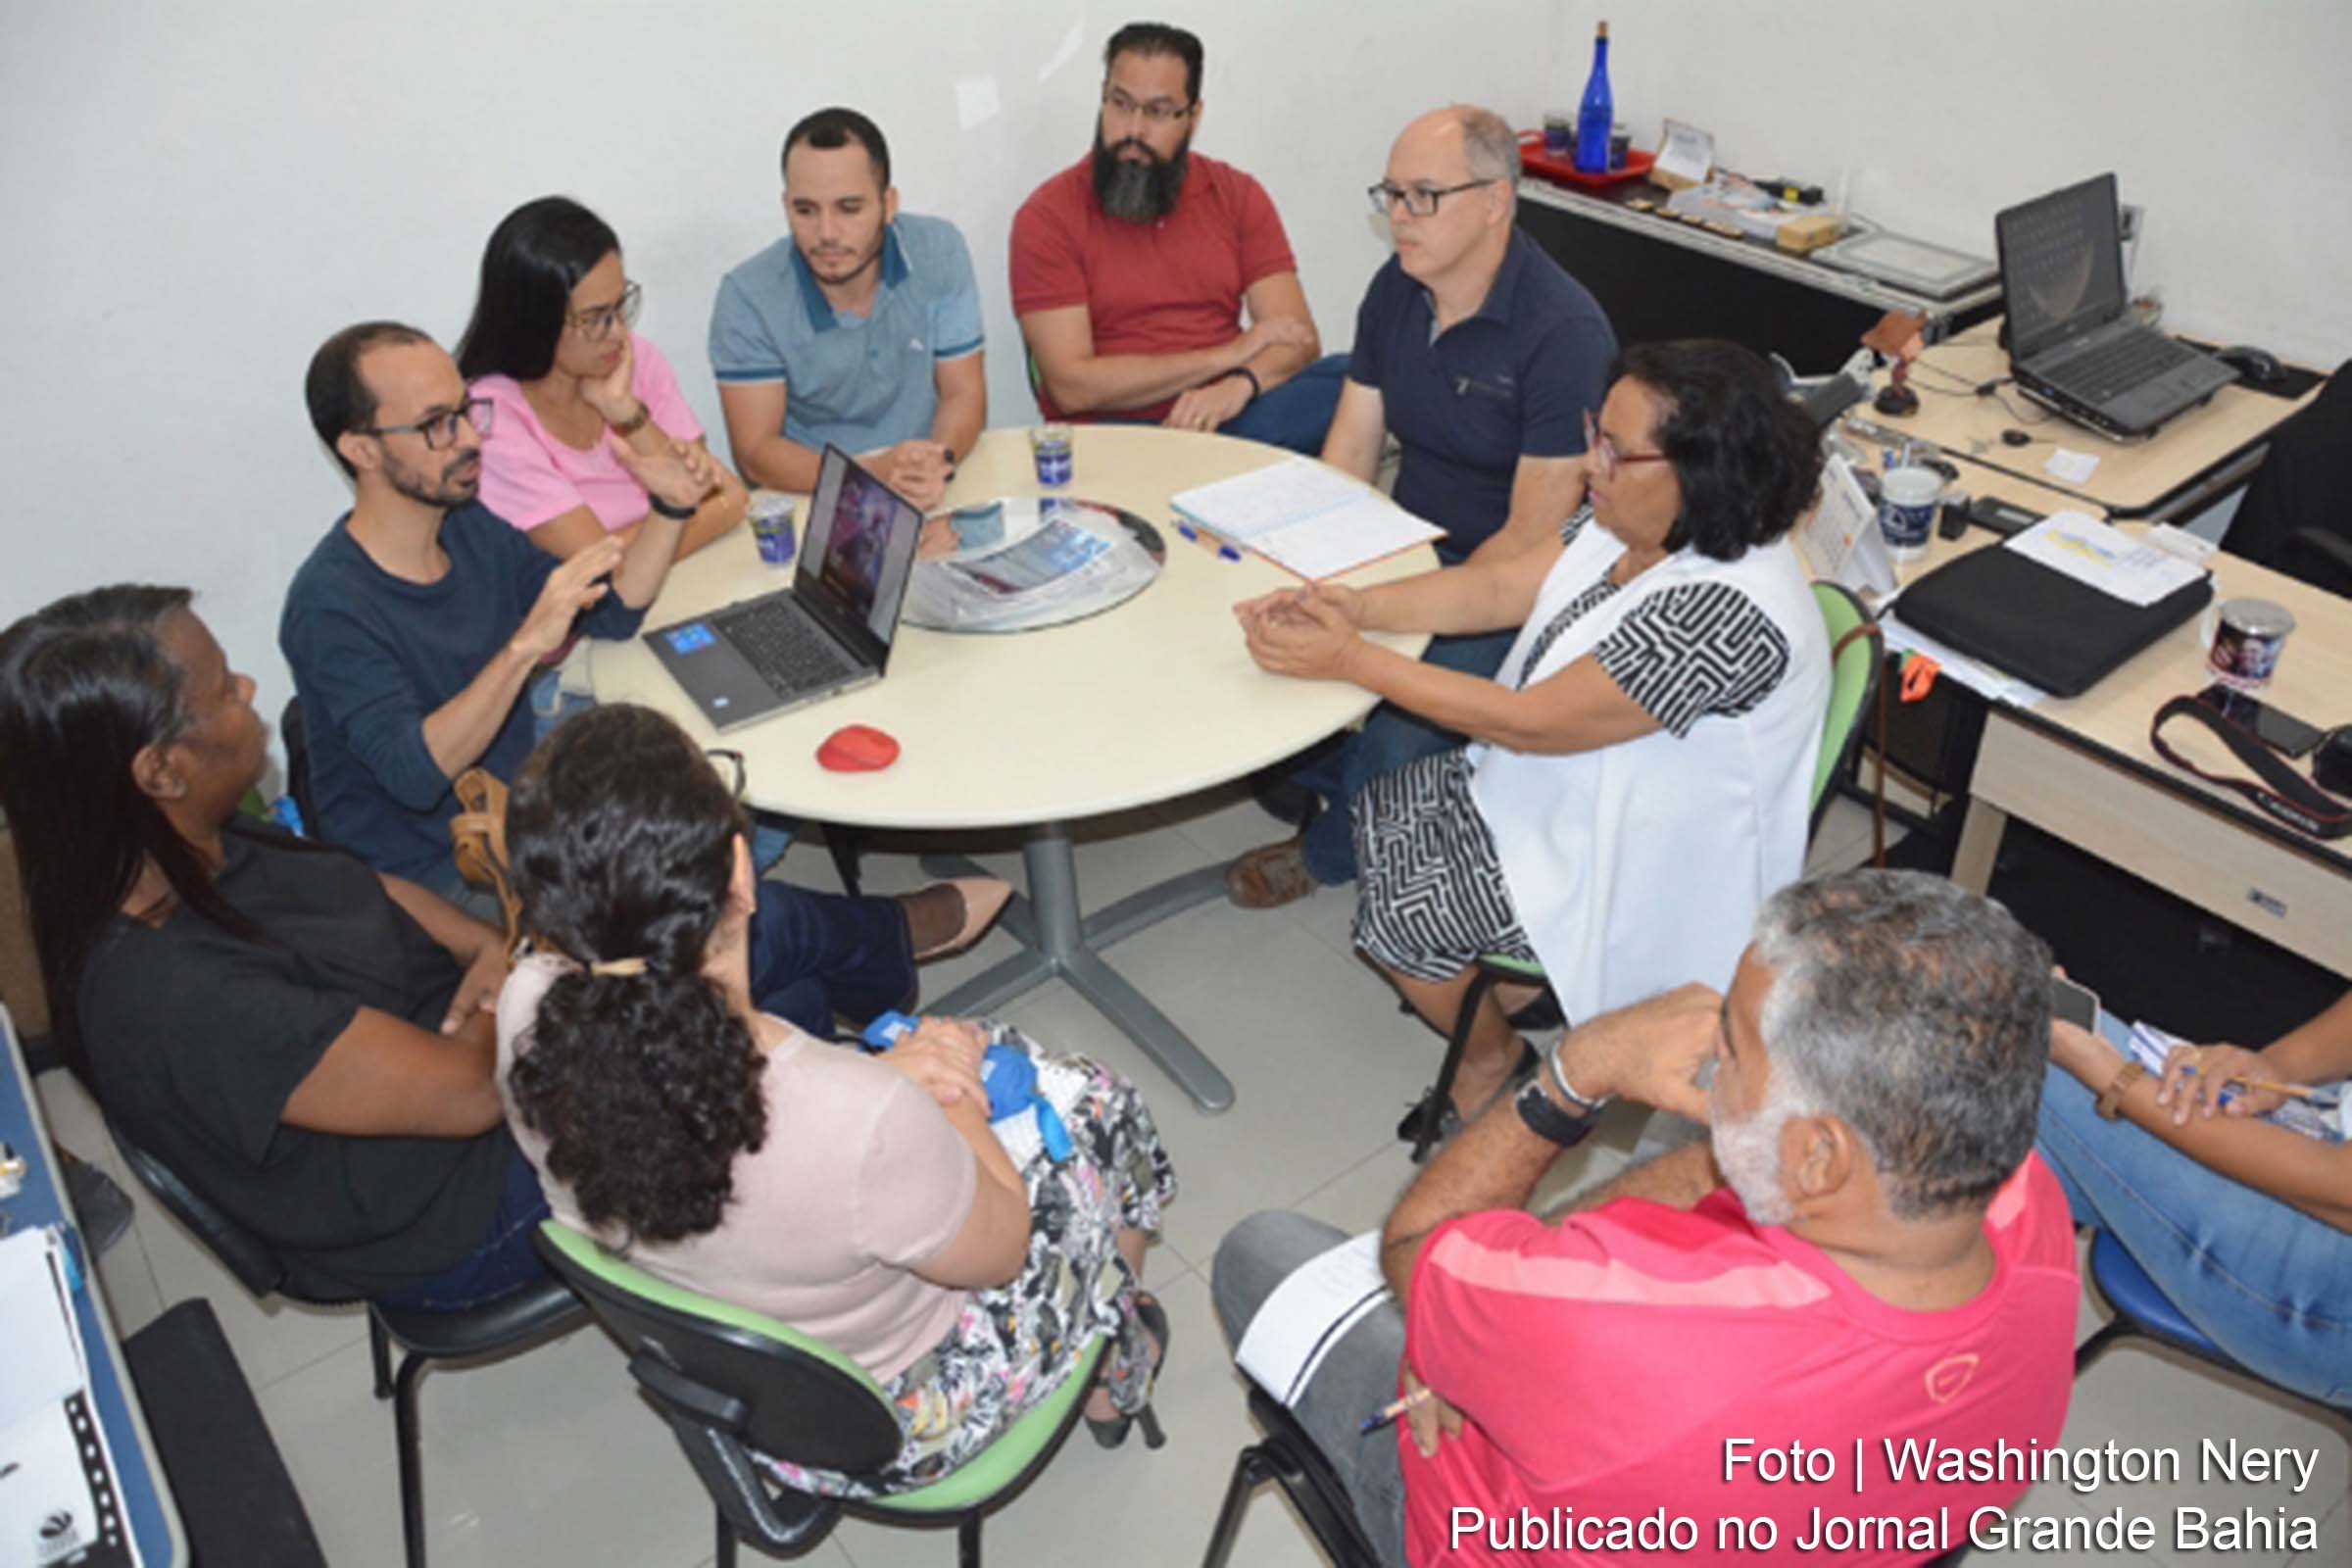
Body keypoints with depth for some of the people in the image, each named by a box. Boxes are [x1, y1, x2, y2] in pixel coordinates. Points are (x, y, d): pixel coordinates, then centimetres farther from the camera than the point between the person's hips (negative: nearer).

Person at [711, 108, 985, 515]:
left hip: (934, 496, 4)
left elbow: (964, 395, -5)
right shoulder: (747, 296, -14)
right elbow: (755, 449, -13)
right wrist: (871, 473, -30)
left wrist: (937, 464, -27)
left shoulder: (940, 251, -9)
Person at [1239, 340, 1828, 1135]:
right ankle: (1478, 976, 30)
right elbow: (1494, 586, -1)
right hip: (1556, 782, 9)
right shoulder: (1630, 523, -10)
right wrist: (1357, 606, -17)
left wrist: (1351, 660, -26)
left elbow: (1527, 722, -31)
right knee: (1376, 814, 11)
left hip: (1633, 866, -9)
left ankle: (1493, 1059, 24)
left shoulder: (1723, 611, -36)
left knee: (1395, 916, -3)